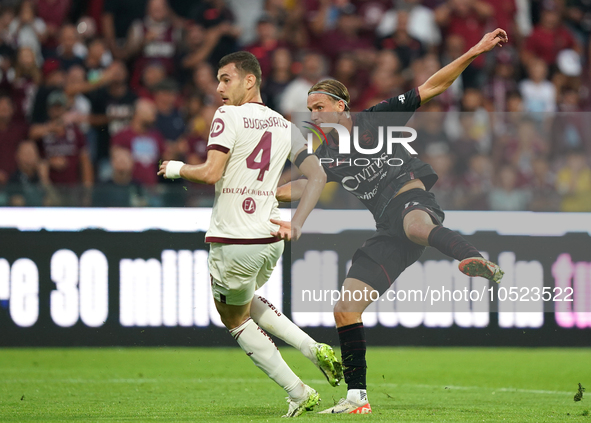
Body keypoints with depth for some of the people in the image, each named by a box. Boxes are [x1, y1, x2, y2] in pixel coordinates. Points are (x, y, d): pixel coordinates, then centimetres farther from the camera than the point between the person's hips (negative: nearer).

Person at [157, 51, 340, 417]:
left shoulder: (229, 116, -9)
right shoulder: (284, 126, 11)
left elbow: (211, 173, -18)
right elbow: (318, 175, 7)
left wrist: (177, 168, 1)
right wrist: (296, 224, 6)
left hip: (233, 240, -7)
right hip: (271, 239, 7)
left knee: (235, 317, 14)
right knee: (245, 301, 32)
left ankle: (299, 394, 9)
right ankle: (314, 349, 13)